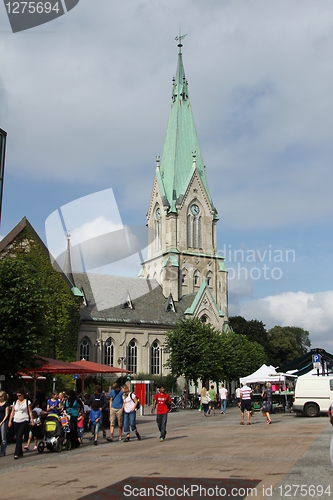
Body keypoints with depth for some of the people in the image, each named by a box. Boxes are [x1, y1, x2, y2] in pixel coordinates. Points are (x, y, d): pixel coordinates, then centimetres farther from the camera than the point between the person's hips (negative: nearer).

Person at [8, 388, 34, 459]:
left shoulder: (27, 402, 5)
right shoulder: (15, 402, 14)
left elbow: (30, 412, 4)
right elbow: (12, 412, 13)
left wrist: (32, 421, -2)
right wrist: (10, 421, 3)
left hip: (24, 421, -4)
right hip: (16, 422, 4)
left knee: (19, 436, -15)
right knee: (18, 437, 7)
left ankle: (17, 453, -17)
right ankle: (20, 452, 19)